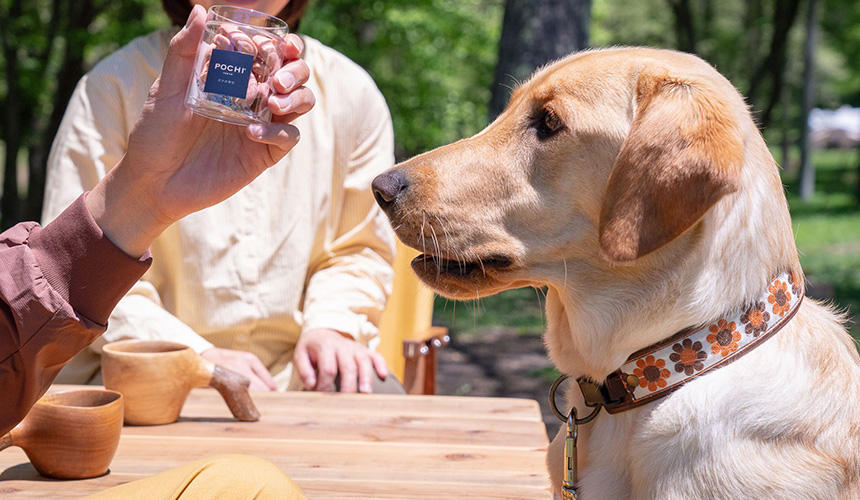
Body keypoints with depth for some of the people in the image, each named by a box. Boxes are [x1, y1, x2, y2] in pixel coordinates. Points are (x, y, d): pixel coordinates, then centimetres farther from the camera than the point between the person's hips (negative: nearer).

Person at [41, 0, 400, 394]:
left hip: (296, 370, 2)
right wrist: (194, 356, -19)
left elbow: (360, 247, 12)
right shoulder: (114, 88, -5)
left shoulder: (350, 91, 4)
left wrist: (330, 324, -9)